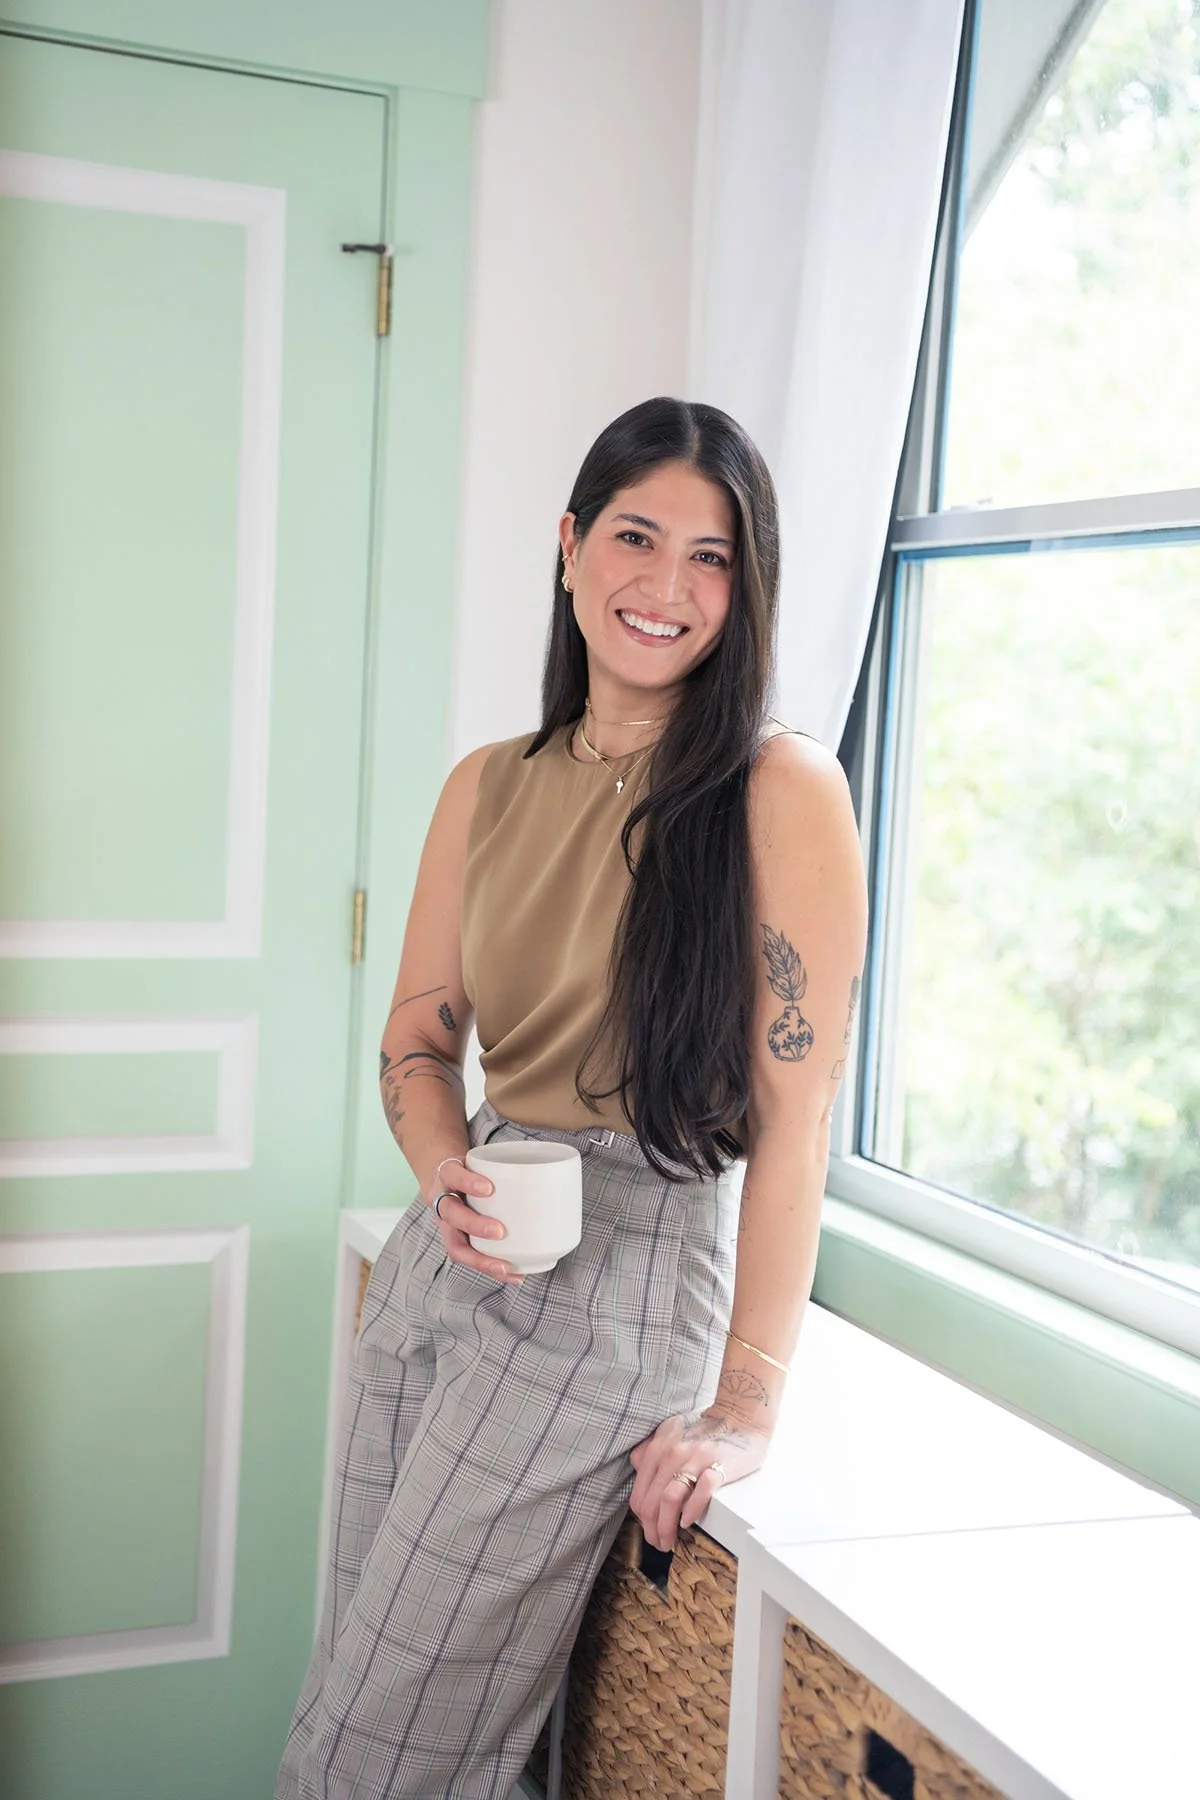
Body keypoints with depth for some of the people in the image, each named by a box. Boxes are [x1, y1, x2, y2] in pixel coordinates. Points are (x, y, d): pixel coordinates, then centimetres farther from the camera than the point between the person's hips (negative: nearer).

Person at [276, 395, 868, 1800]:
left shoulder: (783, 791, -12)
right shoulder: (487, 788, 6)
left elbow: (794, 1108, -15)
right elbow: (419, 1039, 12)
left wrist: (746, 1403, -17)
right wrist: (446, 1173, -10)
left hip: (622, 1275, -6)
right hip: (453, 1250, 6)